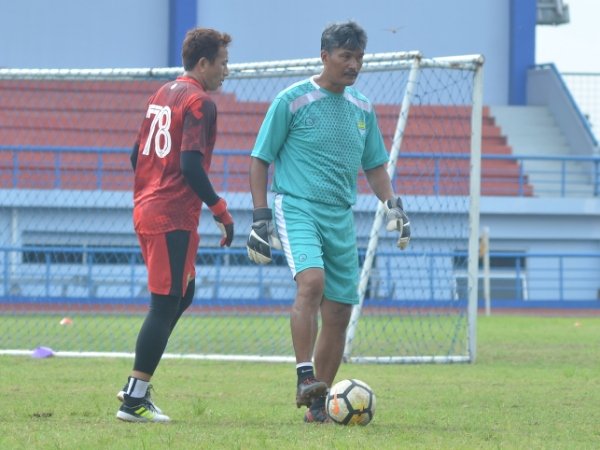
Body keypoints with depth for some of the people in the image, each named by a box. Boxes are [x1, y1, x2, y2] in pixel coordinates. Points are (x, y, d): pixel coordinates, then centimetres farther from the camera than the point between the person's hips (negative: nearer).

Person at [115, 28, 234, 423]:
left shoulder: (163, 95, 16)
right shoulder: (199, 102, -12)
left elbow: (137, 154, 20)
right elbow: (191, 164, -21)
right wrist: (221, 210, -15)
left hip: (148, 209, 10)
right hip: (174, 218, -10)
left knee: (183, 294, 19)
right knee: (167, 304, -6)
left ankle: (138, 386, 17)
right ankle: (135, 400, -7)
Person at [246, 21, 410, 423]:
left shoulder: (363, 108, 13)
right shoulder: (292, 101, -4)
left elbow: (375, 165, 23)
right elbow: (261, 159, -1)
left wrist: (393, 204, 6)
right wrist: (261, 218, -8)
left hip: (341, 219, 6)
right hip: (297, 208, -6)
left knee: (338, 312, 3)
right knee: (312, 280, -31)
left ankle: (318, 403, 12)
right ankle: (305, 378, -32)